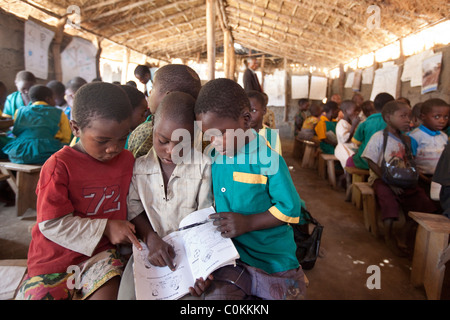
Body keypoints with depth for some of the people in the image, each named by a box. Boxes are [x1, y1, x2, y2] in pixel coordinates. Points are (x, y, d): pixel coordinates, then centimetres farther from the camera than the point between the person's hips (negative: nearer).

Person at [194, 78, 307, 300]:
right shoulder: (213, 157, 1)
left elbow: (290, 209, -12)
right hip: (231, 258, 3)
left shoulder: (268, 158, -16)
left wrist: (248, 223, -21)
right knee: (216, 294, -16)